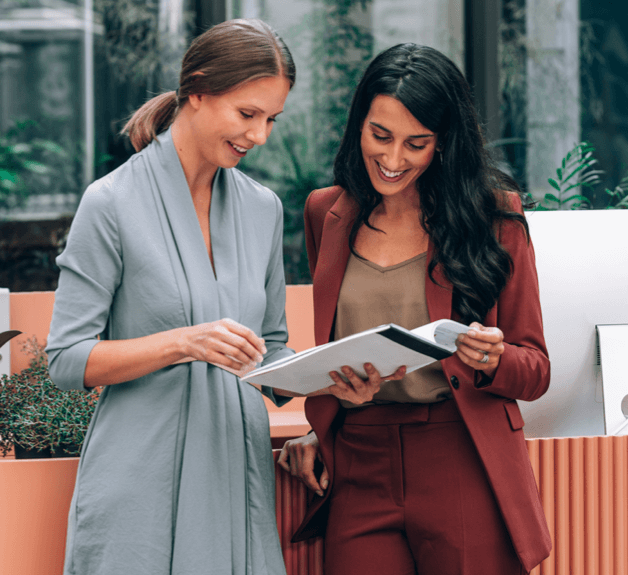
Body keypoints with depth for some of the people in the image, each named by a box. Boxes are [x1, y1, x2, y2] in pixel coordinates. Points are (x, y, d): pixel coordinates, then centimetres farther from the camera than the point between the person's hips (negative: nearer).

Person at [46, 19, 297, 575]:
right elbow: (68, 361, -8)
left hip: (238, 475, 5)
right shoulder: (112, 203, -7)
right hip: (142, 483, -5)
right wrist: (182, 343, -20)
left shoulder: (262, 208, 11)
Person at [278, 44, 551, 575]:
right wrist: (319, 431, 12)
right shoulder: (328, 213, 12)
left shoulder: (493, 215, 1)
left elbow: (536, 371, 3)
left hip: (465, 473, -2)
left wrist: (492, 360, -18)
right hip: (358, 476, 3)